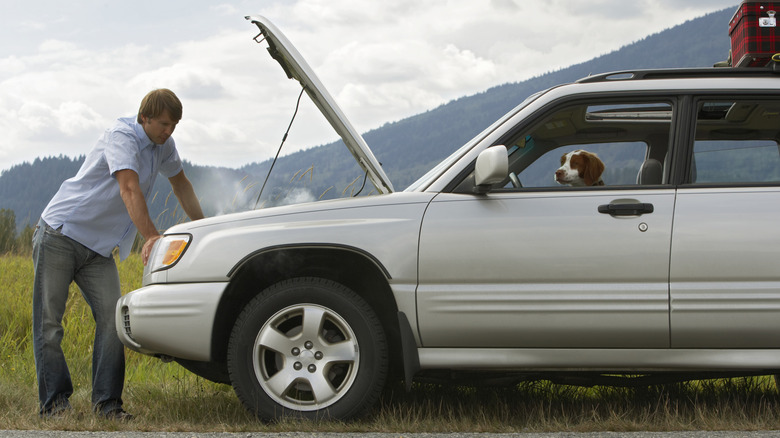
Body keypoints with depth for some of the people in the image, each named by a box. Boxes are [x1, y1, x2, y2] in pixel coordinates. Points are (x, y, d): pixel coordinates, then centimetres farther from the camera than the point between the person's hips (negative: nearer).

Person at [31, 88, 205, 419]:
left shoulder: (163, 145, 7)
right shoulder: (122, 135, -17)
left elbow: (180, 183, 26)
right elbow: (129, 188, -30)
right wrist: (151, 237, -39)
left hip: (99, 248, 7)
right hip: (60, 234, -7)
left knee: (111, 319, -8)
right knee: (49, 321, -6)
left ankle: (106, 402, -6)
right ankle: (54, 399, 0)